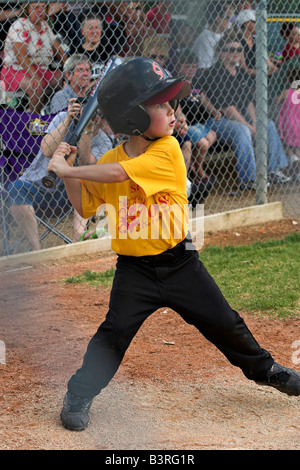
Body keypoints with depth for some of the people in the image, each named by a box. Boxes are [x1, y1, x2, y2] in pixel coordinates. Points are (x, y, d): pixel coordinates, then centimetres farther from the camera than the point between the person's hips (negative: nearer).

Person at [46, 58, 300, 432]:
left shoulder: (167, 151, -15)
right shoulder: (108, 160, -4)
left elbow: (119, 173, -26)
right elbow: (85, 207, 9)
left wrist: (68, 169, -20)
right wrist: (67, 173, -4)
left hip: (179, 262, -1)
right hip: (135, 270, 1)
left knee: (224, 323, 8)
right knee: (115, 331, -11)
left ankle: (264, 369, 31)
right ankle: (79, 394, 4)